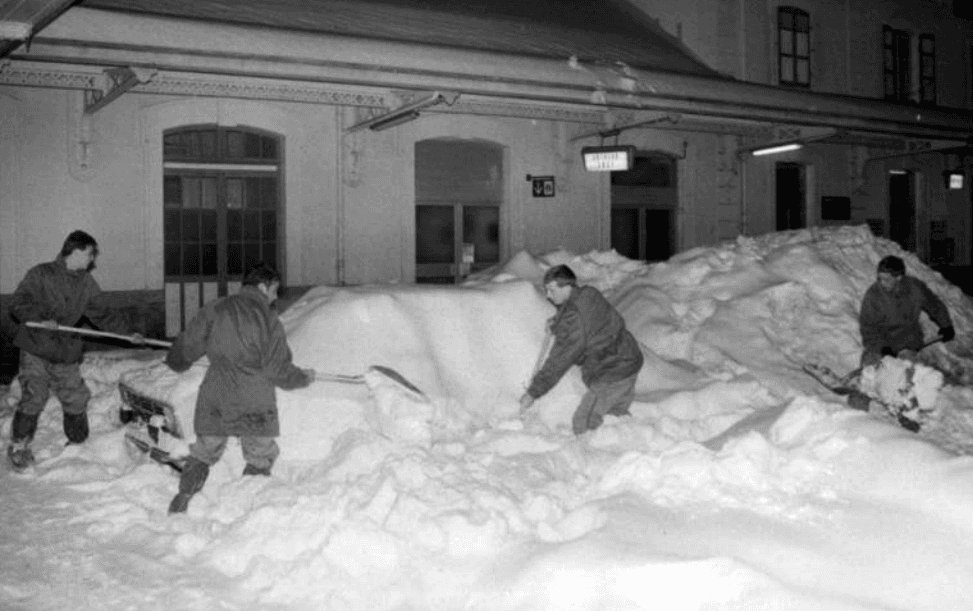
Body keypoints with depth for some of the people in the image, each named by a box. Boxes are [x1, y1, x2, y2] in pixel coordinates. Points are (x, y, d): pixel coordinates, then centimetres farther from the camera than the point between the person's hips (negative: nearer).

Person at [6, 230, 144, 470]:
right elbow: (18, 304, -9)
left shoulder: (87, 283, 6)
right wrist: (41, 319, -24)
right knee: (33, 398, -9)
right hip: (36, 349, -5)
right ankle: (18, 446, 9)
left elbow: (102, 314, 10)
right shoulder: (40, 274, -8)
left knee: (76, 399, 7)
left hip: (66, 353, 5)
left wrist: (127, 332, 1)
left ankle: (78, 444, 25)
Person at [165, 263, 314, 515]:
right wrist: (304, 378, 14)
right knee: (260, 458, 13)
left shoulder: (216, 309, 3)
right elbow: (279, 369, -4)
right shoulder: (268, 320, -4)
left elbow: (188, 345, 5)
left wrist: (176, 362, 25)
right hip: (254, 402, -3)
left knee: (204, 451, 18)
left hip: (214, 399, 3)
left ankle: (180, 504, 17)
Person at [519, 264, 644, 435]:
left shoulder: (573, 318, -25)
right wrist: (556, 323, 8)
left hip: (611, 375, -9)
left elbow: (558, 362, -23)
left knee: (583, 424, -4)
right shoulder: (590, 294, 0)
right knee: (618, 416, 24)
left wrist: (533, 393, -17)